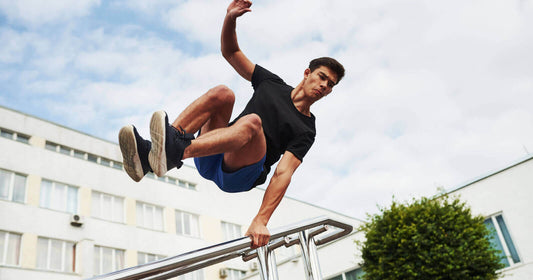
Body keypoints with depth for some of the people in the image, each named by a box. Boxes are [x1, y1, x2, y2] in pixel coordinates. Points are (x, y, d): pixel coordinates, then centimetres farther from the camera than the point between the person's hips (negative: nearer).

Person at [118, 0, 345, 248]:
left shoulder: (306, 131, 5)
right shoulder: (273, 84, 17)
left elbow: (283, 172, -11)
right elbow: (230, 52, 19)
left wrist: (261, 221, -24)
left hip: (239, 175, -4)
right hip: (210, 163, 4)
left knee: (252, 122, -34)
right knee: (222, 93, -22)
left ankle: (176, 152, -59)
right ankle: (150, 154, -37)